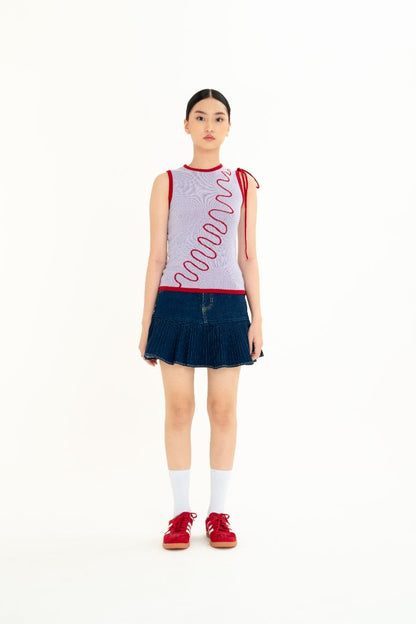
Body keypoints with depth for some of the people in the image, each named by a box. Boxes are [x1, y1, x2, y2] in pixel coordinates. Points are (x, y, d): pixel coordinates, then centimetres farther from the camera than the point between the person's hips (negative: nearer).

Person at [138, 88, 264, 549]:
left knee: (223, 408, 4)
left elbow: (248, 256, 9)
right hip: (176, 304, -1)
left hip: (227, 306, 1)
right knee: (178, 407, 2)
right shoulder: (167, 183, 6)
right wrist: (146, 322, 2)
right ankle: (181, 512, 14)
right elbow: (156, 257, 5)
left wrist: (256, 317, 3)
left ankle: (219, 513, 15)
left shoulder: (243, 183, 9)